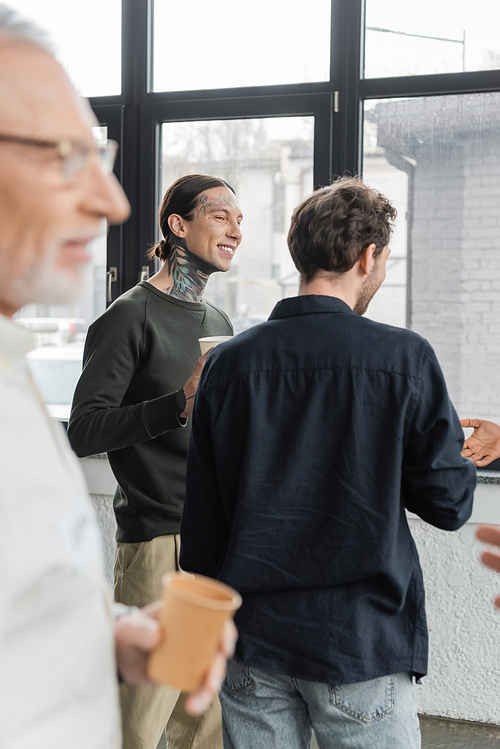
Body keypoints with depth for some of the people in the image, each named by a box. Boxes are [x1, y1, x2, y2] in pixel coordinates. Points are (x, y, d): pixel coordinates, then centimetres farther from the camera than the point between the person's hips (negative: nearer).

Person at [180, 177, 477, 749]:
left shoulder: (227, 362, 0)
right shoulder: (405, 359, -9)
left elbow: (201, 516, 4)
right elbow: (450, 504, -7)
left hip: (251, 638, 3)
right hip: (361, 639, -3)